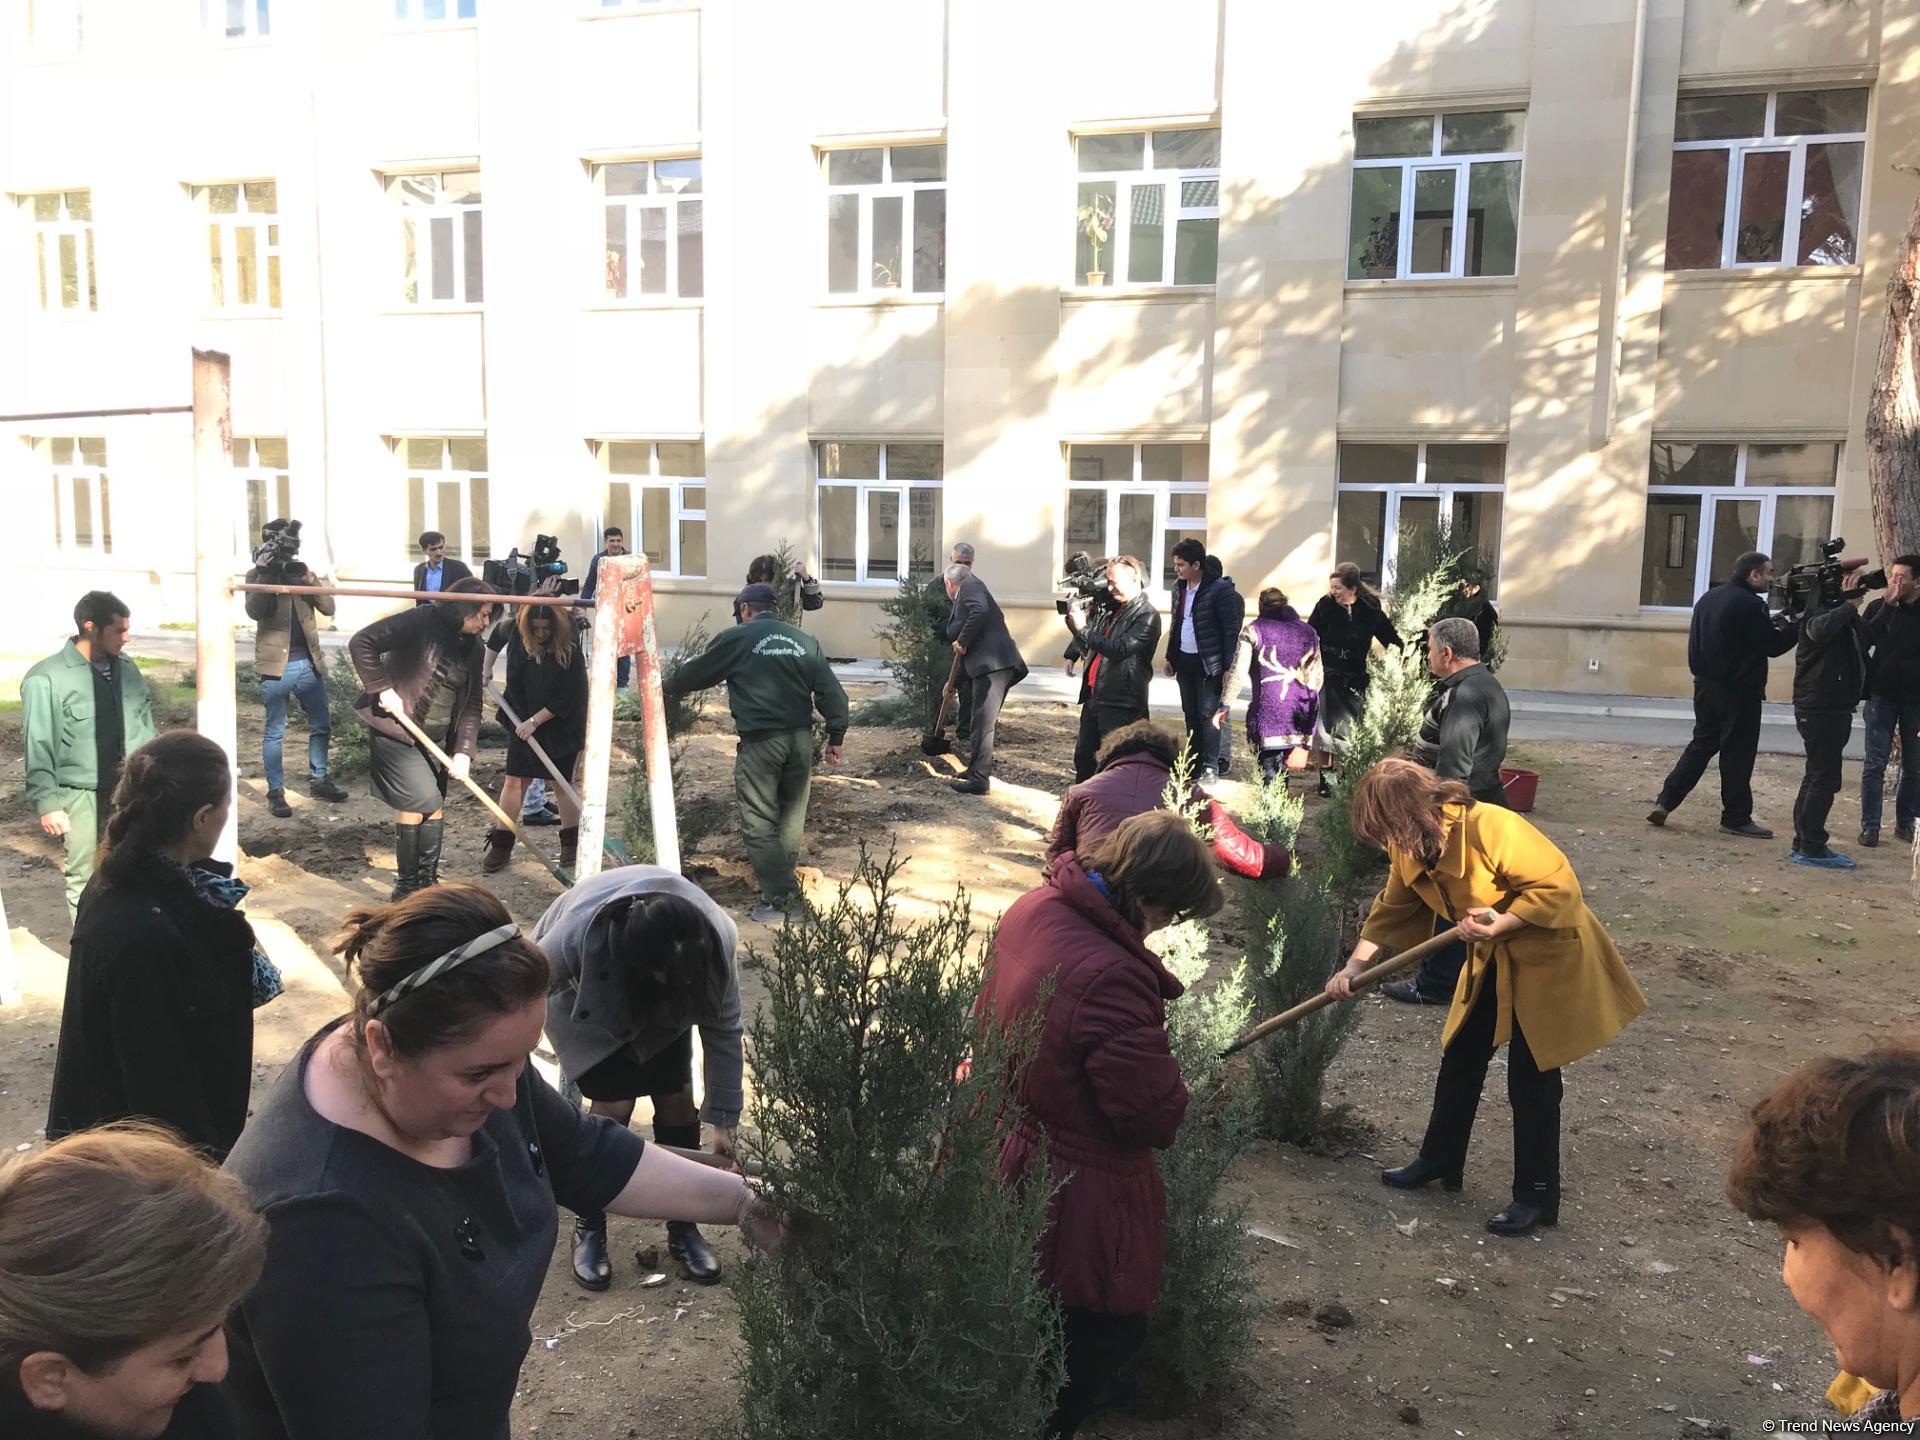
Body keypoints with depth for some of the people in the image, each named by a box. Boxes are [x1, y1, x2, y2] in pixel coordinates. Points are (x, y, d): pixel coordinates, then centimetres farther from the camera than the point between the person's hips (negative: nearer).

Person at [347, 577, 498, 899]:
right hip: (397, 732, -7)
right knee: (422, 801, -9)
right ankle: (406, 885, 6)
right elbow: (361, 643, -20)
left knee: (435, 806, 10)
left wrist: (463, 751, -7)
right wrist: (382, 689, -22)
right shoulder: (421, 623, -17)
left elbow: (471, 706, 4)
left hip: (437, 739, 7)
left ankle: (427, 882, 22)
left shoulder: (472, 648, 5)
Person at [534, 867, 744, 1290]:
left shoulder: (715, 943, -36)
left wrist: (723, 1120, -16)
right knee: (614, 1104, -13)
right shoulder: (577, 935, -44)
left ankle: (683, 1230, 14)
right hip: (589, 1002, -2)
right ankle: (589, 1230, 9)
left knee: (676, 1099, -4)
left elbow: (724, 1031, -22)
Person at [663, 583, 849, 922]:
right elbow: (831, 693, 5)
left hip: (760, 741, -5)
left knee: (759, 824, 2)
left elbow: (695, 672, 12)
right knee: (792, 818, 14)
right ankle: (784, 883, 21)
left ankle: (777, 896, 1)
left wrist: (669, 690, 30)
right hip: (801, 739, 5)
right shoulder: (805, 642, 10)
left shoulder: (736, 639, 0)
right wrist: (836, 737, 11)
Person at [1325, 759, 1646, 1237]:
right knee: (1460, 1059, 14)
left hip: (1548, 954, -8)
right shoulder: (1412, 849, -7)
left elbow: (1559, 885, -28)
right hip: (1492, 960, 8)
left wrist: (1499, 925, -33)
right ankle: (1440, 1160, 32)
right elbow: (1391, 911, 4)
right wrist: (1354, 967, -5)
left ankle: (1538, 1197, 14)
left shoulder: (1490, 827, -33)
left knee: (1531, 1077, -1)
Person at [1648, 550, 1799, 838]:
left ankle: (1665, 802, 7)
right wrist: (1796, 625, 1)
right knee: (1737, 754, 2)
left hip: (1705, 685, 8)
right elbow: (1774, 646, -14)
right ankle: (1736, 818, 10)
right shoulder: (1750, 604, -16)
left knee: (1701, 745, 15)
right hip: (1739, 691, -7)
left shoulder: (1708, 598, 10)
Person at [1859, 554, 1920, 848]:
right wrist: (1888, 606, -20)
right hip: (1883, 696, -1)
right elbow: (1863, 640, -15)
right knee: (1875, 764, -1)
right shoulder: (1879, 607, 0)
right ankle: (1870, 826, 3)